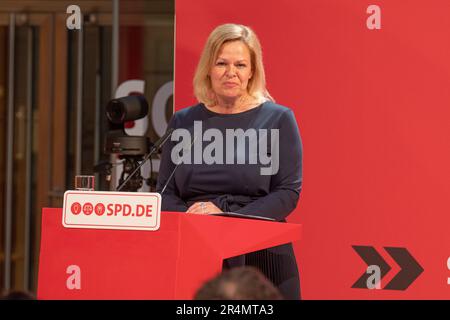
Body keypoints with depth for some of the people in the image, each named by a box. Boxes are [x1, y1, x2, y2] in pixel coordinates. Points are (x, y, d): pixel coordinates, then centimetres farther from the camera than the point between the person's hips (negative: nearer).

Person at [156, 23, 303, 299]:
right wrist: (191, 219, -11)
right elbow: (165, 192, 11)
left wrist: (226, 216, -16)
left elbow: (288, 192, -5)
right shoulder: (183, 122, 10)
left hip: (260, 256, -2)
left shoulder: (277, 119, 1)